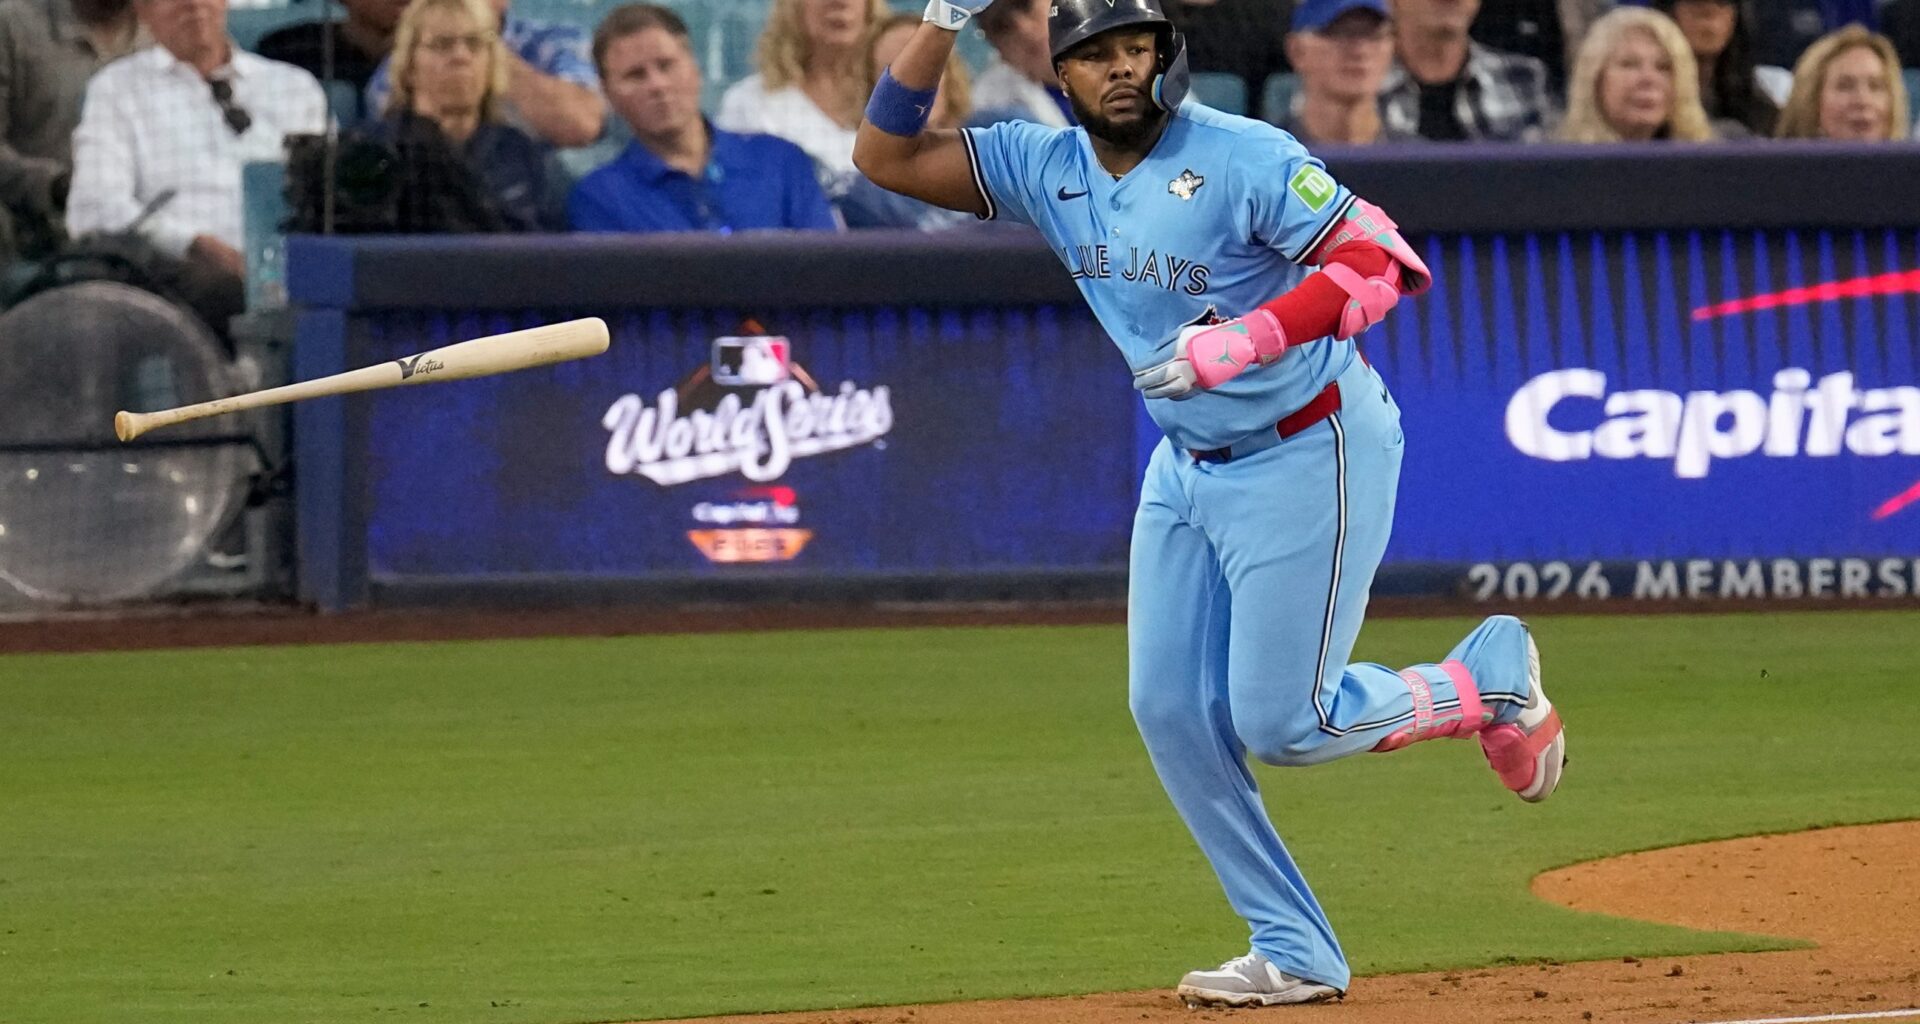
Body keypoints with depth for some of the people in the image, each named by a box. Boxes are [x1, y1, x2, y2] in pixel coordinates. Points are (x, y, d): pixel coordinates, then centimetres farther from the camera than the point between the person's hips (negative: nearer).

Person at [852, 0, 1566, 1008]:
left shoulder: (1243, 158, -20)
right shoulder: (1050, 168, 0)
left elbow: (1380, 264, -27)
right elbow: (884, 156, 0)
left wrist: (1245, 340, -39)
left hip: (1311, 458, -7)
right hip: (1187, 467, 7)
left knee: (1280, 723, -7)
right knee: (1171, 713, 2)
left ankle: (1490, 679, 18)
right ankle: (1294, 954, 12)